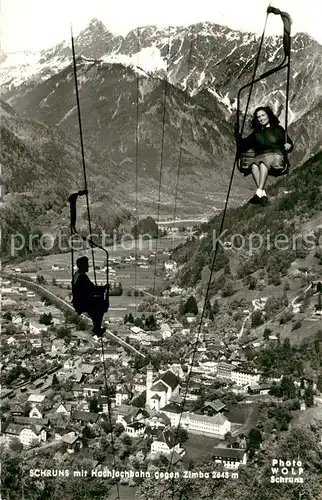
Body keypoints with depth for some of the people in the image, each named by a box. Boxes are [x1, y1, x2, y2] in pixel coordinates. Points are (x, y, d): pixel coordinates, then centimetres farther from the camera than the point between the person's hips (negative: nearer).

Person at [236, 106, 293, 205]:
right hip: (260, 157, 3)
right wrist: (237, 134, 1)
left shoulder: (278, 129, 17)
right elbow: (244, 144, 16)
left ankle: (259, 192, -52)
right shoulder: (256, 133, 26)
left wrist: (288, 146, -13)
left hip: (276, 156, -3)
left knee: (264, 162, -38)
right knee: (254, 164, -34)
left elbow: (289, 143, 11)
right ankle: (263, 194, -48)